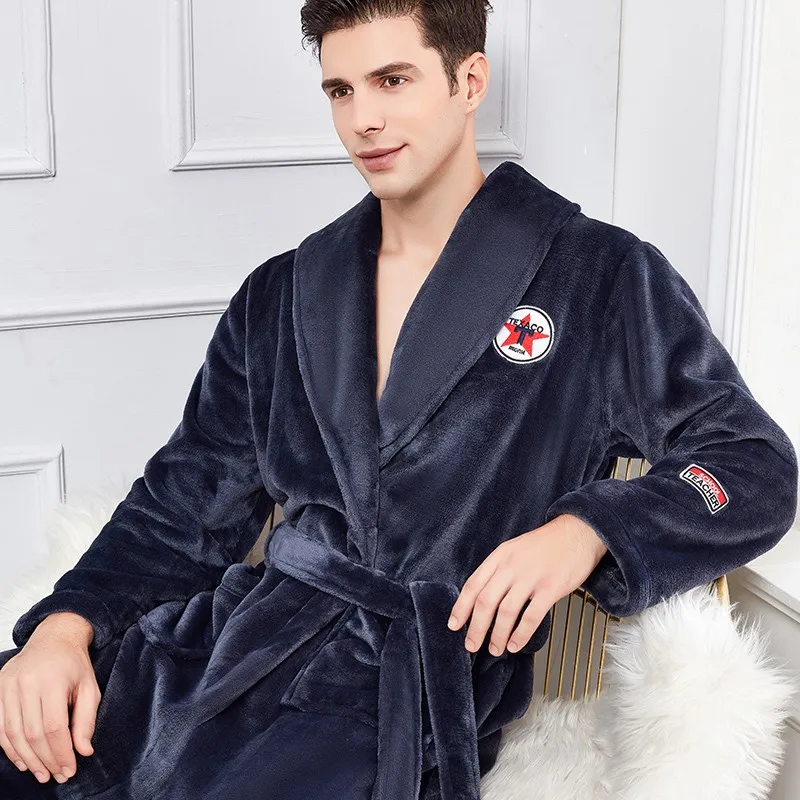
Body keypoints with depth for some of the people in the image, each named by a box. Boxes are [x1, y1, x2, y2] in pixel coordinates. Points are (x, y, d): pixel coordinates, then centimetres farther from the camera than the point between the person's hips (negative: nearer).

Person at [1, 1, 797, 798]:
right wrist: (66, 623, -3)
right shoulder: (280, 297, 17)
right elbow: (191, 502, 15)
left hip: (415, 688, -4)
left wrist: (584, 531, -16)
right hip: (238, 637, 4)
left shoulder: (603, 280, 4)